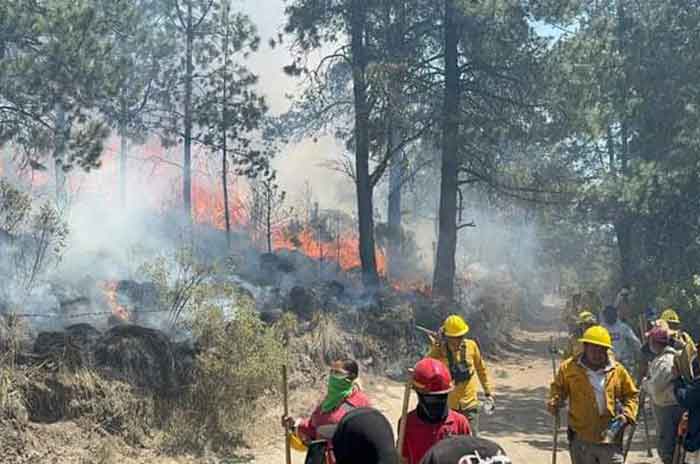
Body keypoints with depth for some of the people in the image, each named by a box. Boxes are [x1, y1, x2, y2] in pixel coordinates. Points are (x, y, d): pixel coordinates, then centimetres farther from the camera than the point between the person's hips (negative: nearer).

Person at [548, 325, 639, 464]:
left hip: (610, 438, 0)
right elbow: (558, 388, 13)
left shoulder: (618, 370, 2)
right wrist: (555, 402, -7)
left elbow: (631, 395, 12)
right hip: (581, 439, 0)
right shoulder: (569, 367, -1)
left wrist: (626, 415, -4)